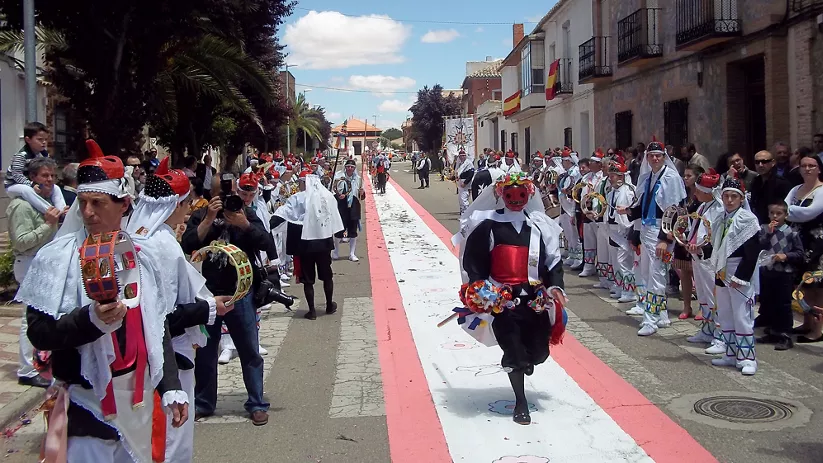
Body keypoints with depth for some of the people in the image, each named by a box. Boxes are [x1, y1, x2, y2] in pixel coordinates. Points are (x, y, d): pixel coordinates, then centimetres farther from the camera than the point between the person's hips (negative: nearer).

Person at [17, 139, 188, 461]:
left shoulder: (140, 256, 6)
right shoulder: (58, 258, -8)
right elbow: (39, 333, -12)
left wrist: (171, 388, 5)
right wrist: (91, 319, -28)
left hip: (138, 397, 5)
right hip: (87, 401, -4)